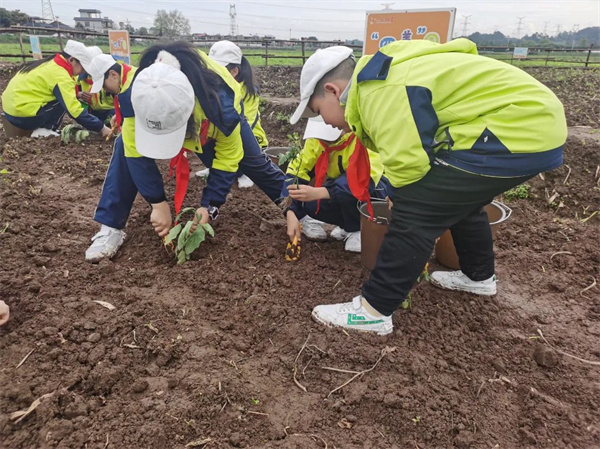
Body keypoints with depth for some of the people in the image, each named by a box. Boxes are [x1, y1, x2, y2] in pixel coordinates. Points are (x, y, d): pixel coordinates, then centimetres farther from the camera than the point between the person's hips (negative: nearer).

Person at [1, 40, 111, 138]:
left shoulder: (51, 63, 10)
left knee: (64, 98, 12)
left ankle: (42, 128, 6)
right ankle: (42, 131, -9)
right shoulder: (61, 76, -18)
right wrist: (101, 127, -20)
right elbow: (75, 111, -23)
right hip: (22, 114, -9)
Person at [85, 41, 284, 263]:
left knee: (252, 160, 1)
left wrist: (209, 206, -32)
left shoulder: (220, 103, -46)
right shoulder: (133, 96, -42)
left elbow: (227, 157, -31)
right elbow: (136, 152, -30)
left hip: (215, 117, -1)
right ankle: (111, 228, -9)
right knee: (126, 148, -20)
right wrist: (159, 204, -31)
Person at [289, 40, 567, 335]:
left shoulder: (379, 92, -18)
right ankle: (479, 276, 46)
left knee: (414, 210, -11)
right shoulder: (380, 82, 16)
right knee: (457, 198, 27)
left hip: (516, 128, -11)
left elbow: (408, 164, -20)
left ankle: (373, 310, -1)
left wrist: (402, 202, 0)